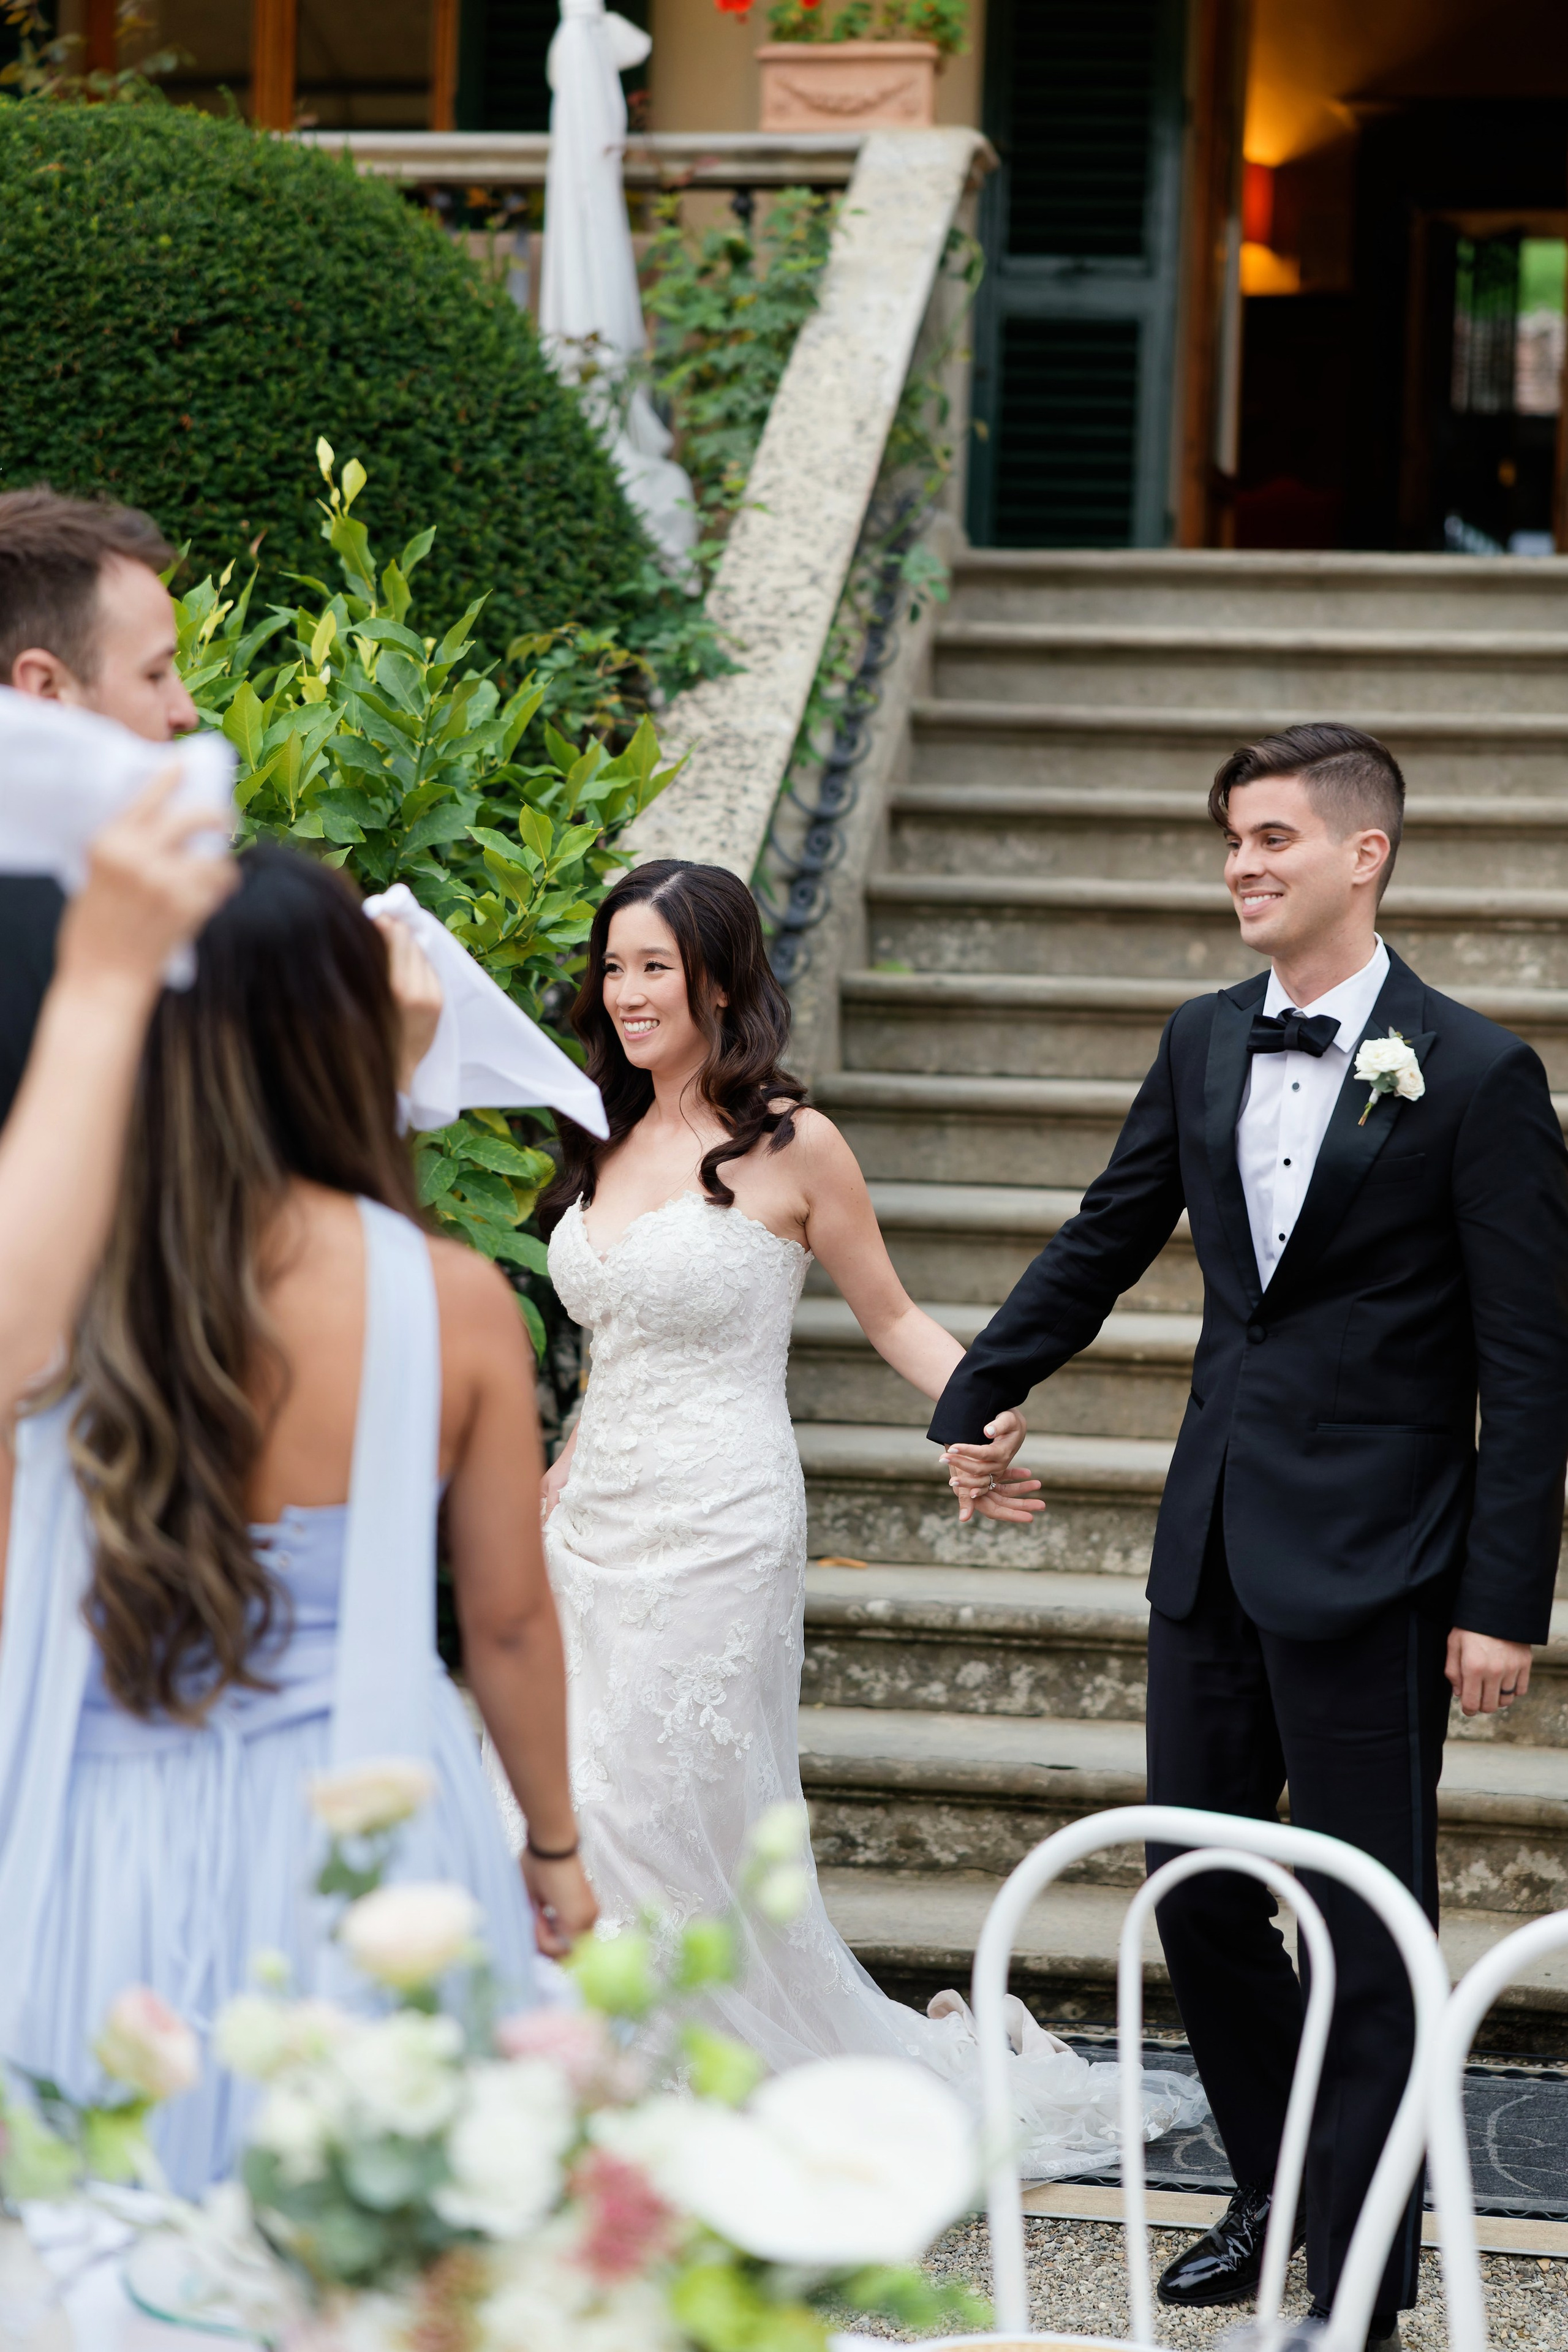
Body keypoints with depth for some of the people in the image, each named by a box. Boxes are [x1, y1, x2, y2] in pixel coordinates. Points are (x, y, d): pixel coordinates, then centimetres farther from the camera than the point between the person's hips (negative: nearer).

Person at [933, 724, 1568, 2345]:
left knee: (1368, 1923, 2)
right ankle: (1277, 2197, 33)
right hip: (1213, 1543, 6)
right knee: (1196, 1896, 14)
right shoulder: (1203, 1043, 7)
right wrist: (976, 1398, 24)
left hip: (1368, 1564, -6)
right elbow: (1104, 1240, 20)